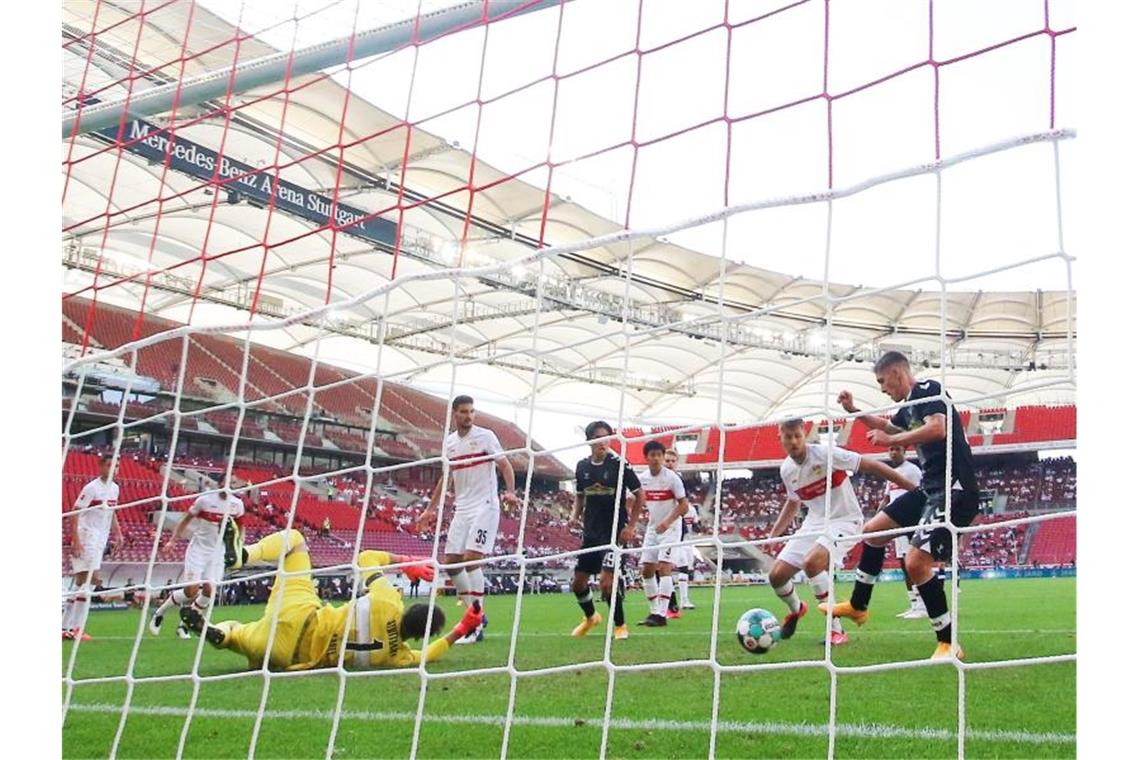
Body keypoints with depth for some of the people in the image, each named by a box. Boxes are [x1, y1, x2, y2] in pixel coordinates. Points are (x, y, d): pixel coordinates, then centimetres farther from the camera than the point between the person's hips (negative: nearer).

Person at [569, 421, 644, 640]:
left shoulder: (619, 464, -10)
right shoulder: (582, 467, 4)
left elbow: (640, 496, -4)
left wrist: (630, 526, -9)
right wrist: (575, 515, 0)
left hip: (614, 531, -5)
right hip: (590, 533, 5)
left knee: (607, 582, -17)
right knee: (578, 583, 9)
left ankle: (620, 625, 5)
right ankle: (590, 617, 38)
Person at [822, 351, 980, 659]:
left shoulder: (928, 389, -10)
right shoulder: (909, 406, 18)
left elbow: (938, 428, -29)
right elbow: (888, 426, 40)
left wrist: (890, 440, -19)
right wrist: (854, 411, 27)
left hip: (954, 489, -11)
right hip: (930, 487, 11)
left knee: (916, 562, -21)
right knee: (873, 531, 19)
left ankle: (948, 644, -7)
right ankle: (857, 606, 34)